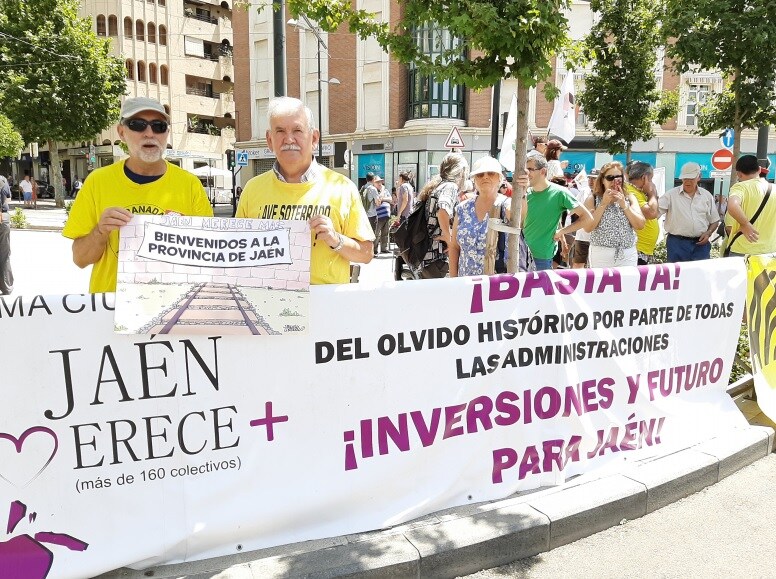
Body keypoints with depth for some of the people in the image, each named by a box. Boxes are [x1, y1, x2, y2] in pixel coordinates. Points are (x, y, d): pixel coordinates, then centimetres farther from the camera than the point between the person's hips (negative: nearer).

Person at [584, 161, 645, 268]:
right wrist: (604, 203, -12)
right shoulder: (593, 199, 1)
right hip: (601, 254, -2)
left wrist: (624, 205, -9)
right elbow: (588, 227, -11)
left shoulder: (629, 198, 8)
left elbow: (640, 225, -1)